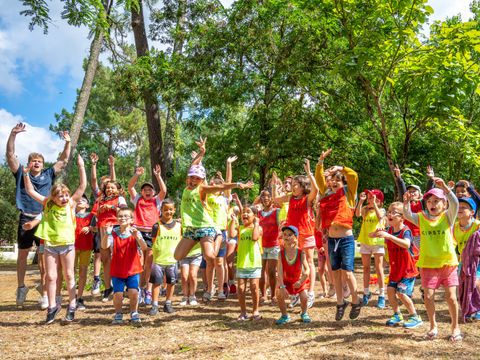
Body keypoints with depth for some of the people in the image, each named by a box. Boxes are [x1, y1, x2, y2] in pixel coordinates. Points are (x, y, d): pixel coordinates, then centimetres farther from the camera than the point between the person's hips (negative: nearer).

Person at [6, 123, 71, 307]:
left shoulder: (48, 175, 10)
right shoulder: (22, 174, 6)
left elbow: (63, 161, 12)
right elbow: (10, 154, -2)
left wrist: (68, 143, 2)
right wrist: (13, 134, -13)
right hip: (25, 219, 0)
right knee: (22, 255, 8)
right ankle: (21, 287, 20)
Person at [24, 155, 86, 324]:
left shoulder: (70, 204, -4)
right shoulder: (47, 204, 1)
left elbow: (83, 186, -10)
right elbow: (30, 191, 4)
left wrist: (81, 167, -15)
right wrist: (26, 174, -4)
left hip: (67, 244, -2)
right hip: (50, 245, 2)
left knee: (69, 276, 7)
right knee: (50, 276, 6)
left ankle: (72, 306, 17)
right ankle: (52, 306, 18)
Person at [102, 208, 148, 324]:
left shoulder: (135, 233, -5)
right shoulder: (113, 233, -2)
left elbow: (144, 248, -20)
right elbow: (104, 246, -17)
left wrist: (137, 237, -37)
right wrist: (106, 234, -33)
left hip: (133, 269, 0)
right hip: (117, 270, 0)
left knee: (133, 292, -11)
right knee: (118, 294, -7)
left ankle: (134, 313, 12)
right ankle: (118, 314, 18)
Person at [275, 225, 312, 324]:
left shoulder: (301, 253, -19)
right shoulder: (281, 253, -15)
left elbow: (307, 270, -22)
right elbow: (280, 272, -19)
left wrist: (300, 281, -32)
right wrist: (282, 287, -27)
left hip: (299, 280, -1)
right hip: (286, 281, 1)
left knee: (304, 297, -18)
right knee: (279, 295, -20)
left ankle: (304, 314, 16)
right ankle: (284, 316, 6)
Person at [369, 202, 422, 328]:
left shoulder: (405, 230, -20)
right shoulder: (389, 230, 1)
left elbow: (406, 244, -42)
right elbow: (370, 235, 0)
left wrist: (388, 236, -49)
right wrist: (375, 233, -24)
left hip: (407, 268, -6)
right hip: (395, 268, 6)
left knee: (401, 293, -12)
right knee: (390, 289, -2)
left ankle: (415, 317, 6)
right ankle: (397, 315, 16)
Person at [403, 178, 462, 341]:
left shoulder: (448, 216, -3)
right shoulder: (421, 218, 3)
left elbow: (454, 203, -20)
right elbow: (407, 215, -12)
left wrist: (444, 187, -34)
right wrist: (406, 203, -29)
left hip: (448, 262, -1)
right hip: (428, 264, 2)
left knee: (451, 296, 0)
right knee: (428, 296, 0)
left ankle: (455, 327, 21)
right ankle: (433, 326, 21)